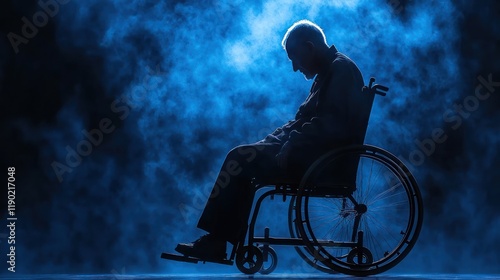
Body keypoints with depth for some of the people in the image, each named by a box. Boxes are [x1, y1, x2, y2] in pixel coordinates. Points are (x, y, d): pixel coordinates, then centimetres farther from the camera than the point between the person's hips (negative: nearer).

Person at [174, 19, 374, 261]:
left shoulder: (341, 69, -10)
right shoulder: (328, 72, 21)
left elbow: (329, 125, -22)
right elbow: (303, 119, 20)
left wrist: (291, 146, -18)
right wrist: (274, 138, 6)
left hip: (324, 162, -10)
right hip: (317, 154, 10)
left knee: (241, 159, -12)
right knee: (244, 160, 7)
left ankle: (214, 242, -6)